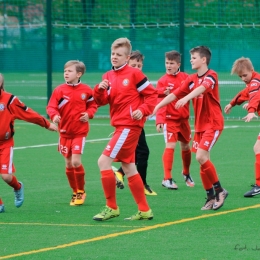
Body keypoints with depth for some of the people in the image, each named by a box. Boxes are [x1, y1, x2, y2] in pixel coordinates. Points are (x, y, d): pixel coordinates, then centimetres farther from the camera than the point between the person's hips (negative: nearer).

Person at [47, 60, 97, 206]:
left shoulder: (86, 90, -5)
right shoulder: (60, 90, -6)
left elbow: (93, 105, 8)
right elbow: (51, 107, -10)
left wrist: (89, 114, -11)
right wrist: (54, 115, -31)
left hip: (80, 132, -2)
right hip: (65, 132, 2)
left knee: (76, 162, -13)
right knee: (68, 163, 8)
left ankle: (81, 191, 8)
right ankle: (75, 192, 25)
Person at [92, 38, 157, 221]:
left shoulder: (134, 74, -7)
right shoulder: (108, 77, 12)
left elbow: (152, 95, -5)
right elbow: (102, 102, 6)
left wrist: (143, 110, -19)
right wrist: (99, 90, -13)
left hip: (129, 125, -8)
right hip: (120, 125, 8)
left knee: (104, 161, -13)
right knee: (128, 167, 12)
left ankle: (112, 207, -6)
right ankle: (144, 210, 18)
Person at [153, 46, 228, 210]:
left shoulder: (211, 76, -12)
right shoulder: (191, 79, 8)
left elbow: (202, 88, -32)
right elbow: (174, 94, 7)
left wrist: (186, 98, -49)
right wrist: (158, 106, -3)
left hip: (213, 124, -7)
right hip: (200, 125, 7)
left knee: (201, 156, -19)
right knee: (203, 160, 3)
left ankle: (219, 190, -5)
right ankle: (211, 197, 11)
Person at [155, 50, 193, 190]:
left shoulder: (185, 77, 2)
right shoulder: (163, 80, -8)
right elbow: (159, 100, -15)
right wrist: (159, 120, -26)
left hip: (183, 118, 4)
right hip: (170, 119, -4)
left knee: (185, 146, 14)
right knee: (170, 146, -14)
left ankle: (186, 173, 36)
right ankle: (167, 179, -12)